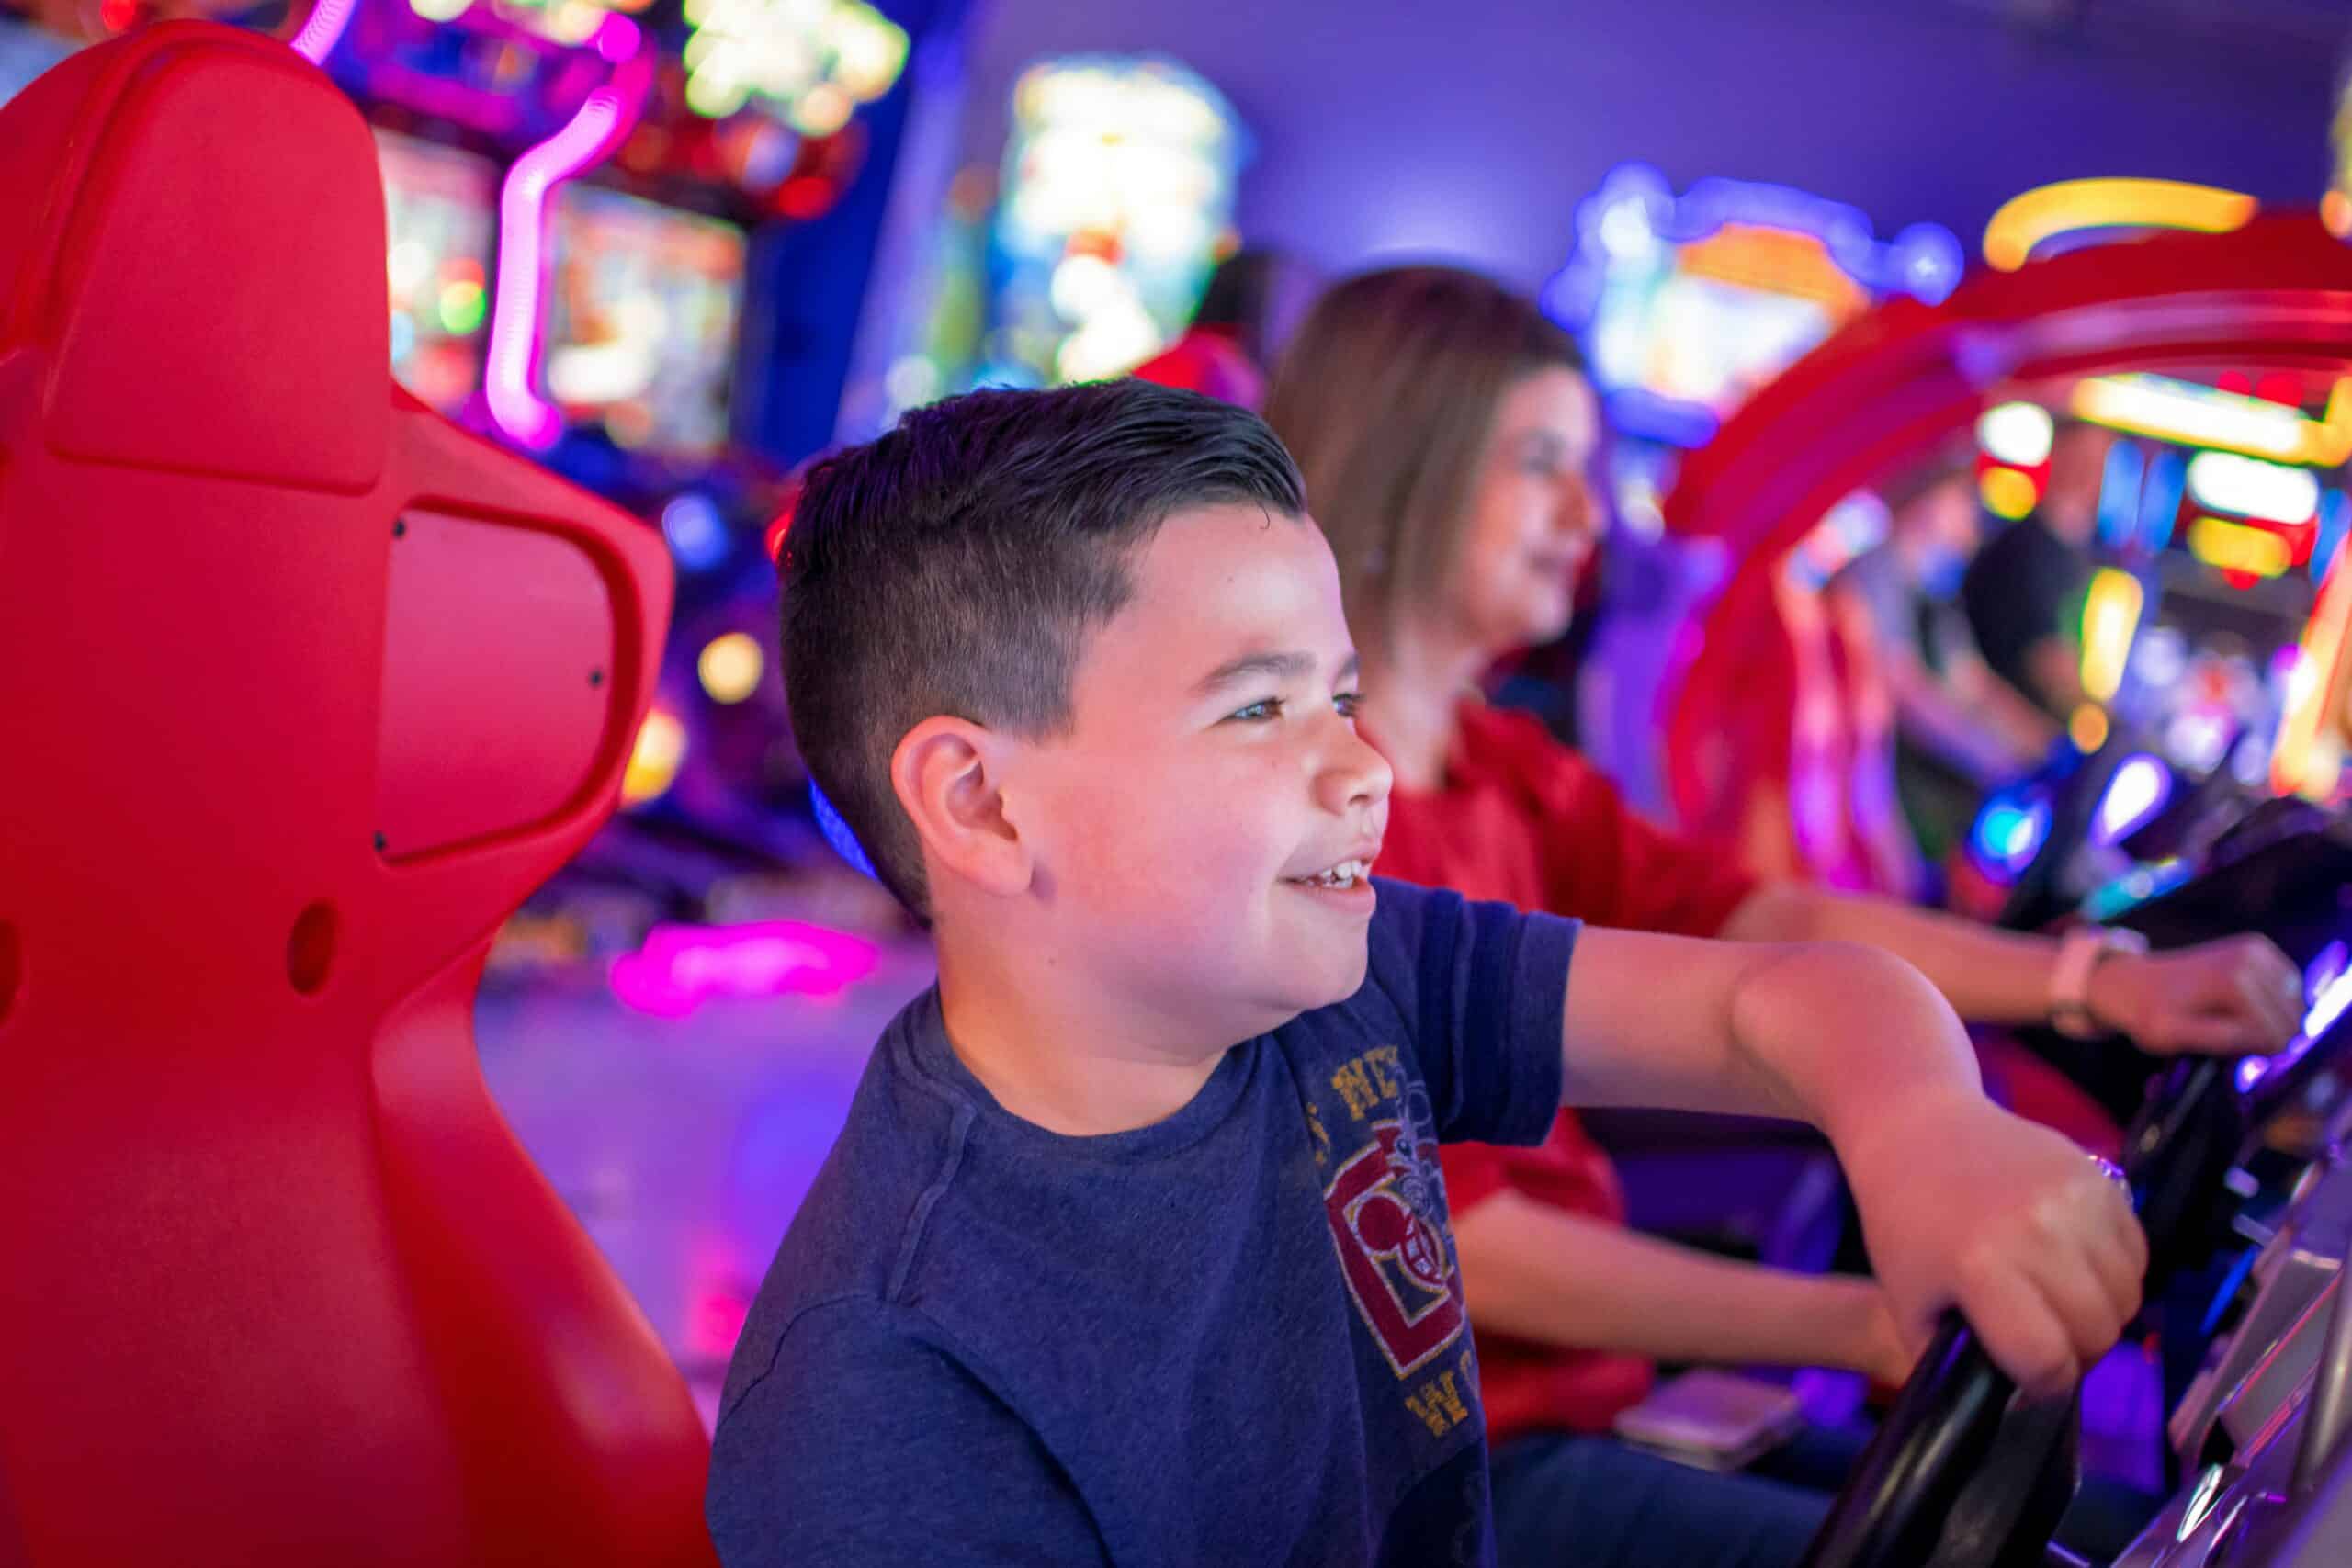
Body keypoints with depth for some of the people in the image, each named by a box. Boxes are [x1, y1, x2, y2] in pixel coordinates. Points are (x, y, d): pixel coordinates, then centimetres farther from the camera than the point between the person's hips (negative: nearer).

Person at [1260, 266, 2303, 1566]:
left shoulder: (1499, 767, 11)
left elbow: (1762, 921, 4)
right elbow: (1443, 1240, -21)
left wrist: (2103, 984, -9)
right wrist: (1867, 1326, -19)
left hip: (1587, 1395, 9)